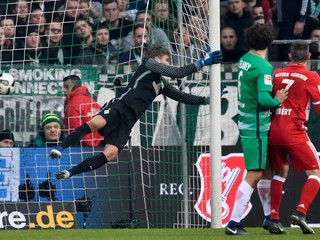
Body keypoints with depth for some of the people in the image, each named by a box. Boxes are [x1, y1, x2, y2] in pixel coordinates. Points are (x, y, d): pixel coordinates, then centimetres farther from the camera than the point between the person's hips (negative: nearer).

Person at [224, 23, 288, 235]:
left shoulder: (245, 60, 7)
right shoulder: (264, 67, -19)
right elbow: (264, 98, -26)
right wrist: (277, 101, -8)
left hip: (247, 121, 9)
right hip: (257, 127, -9)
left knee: (265, 170, 19)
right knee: (255, 175, -8)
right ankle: (233, 223, -10)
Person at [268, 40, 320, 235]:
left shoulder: (277, 74, 11)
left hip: (273, 130, 5)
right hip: (294, 132, -5)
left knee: (280, 172, 20)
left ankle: (274, 219, 13)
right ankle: (300, 212, -15)